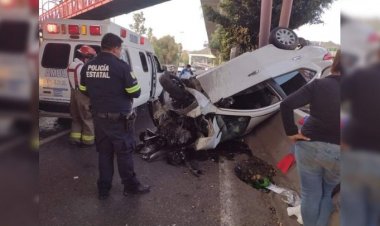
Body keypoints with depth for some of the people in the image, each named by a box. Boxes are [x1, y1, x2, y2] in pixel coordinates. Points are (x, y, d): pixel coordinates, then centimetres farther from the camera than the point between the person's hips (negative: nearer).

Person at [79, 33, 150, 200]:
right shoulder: (121, 66, -15)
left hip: (98, 117, 6)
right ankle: (131, 186, 21)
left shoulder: (87, 67, 4)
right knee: (124, 153, 7)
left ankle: (103, 189, 25)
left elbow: (84, 90, 15)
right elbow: (135, 92, -13)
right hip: (119, 118, -6)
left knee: (104, 153, 16)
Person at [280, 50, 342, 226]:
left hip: (310, 147, -1)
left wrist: (291, 132, -7)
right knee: (327, 194, 26)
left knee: (310, 195, 17)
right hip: (337, 153, 1)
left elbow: (286, 105, -15)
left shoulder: (319, 84, -6)